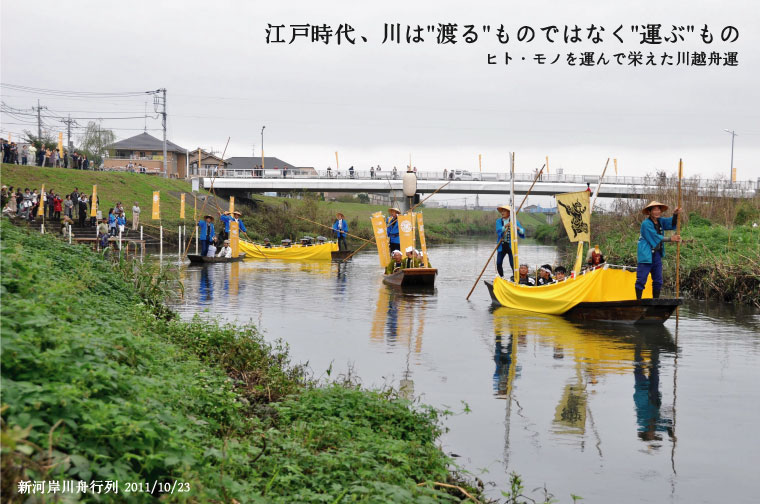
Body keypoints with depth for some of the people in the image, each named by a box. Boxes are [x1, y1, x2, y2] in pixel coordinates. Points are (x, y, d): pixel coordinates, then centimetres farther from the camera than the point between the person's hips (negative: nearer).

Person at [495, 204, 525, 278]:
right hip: (501, 246, 2)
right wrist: (505, 226, -31)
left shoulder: (514, 221, 2)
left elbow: (522, 234, -4)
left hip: (511, 246, -2)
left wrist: (518, 228, -26)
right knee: (498, 264, -1)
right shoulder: (499, 221, 7)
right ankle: (502, 278, 17)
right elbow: (498, 230, -13)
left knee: (513, 264, -8)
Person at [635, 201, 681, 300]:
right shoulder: (646, 224, -11)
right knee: (641, 280, -7)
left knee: (658, 281, 9)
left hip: (657, 255, 8)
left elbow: (672, 223, 5)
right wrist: (670, 239, -9)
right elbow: (655, 237, -14)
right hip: (646, 256, -8)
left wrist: (675, 215, -15)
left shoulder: (660, 221, 12)